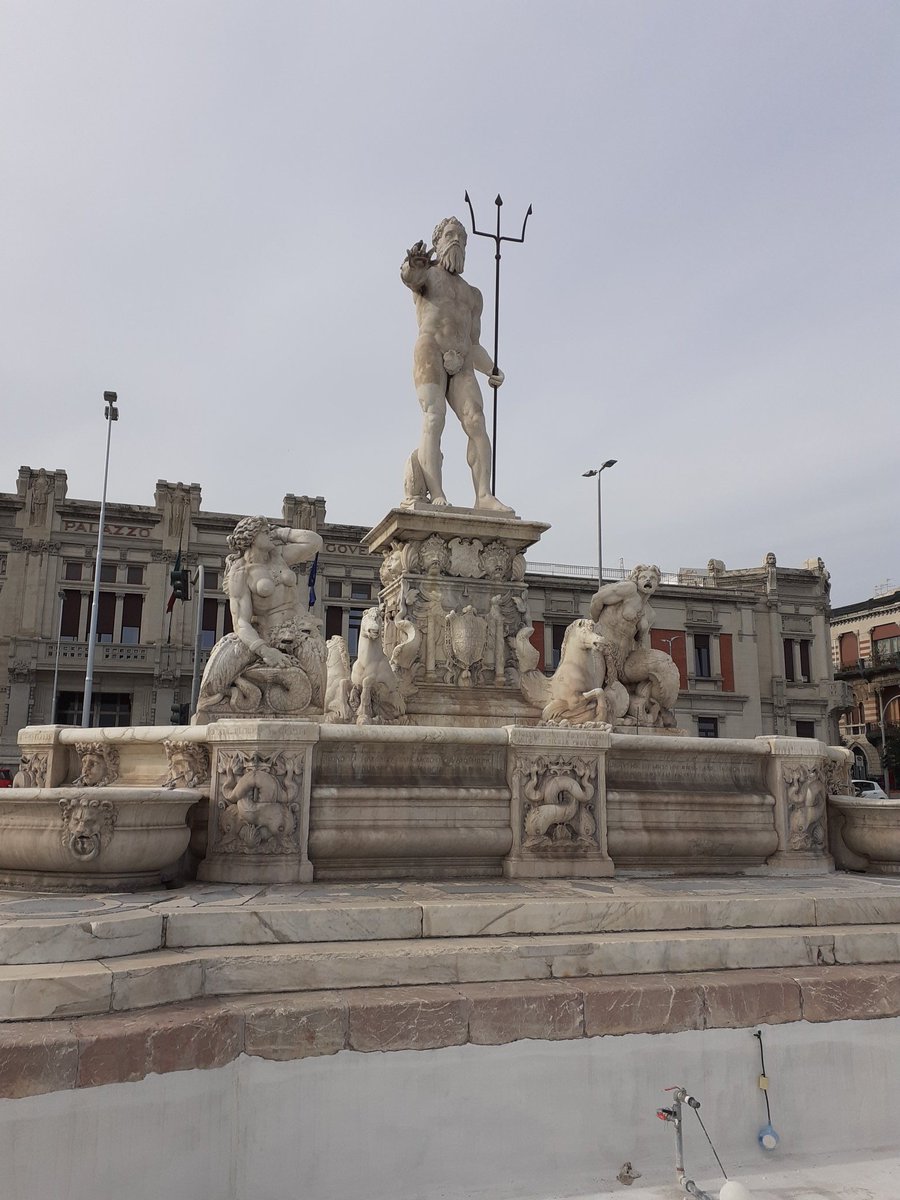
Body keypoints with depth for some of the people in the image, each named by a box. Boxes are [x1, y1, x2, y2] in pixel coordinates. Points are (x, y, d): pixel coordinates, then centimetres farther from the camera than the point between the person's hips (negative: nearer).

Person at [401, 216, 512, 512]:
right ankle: (437, 496, -33)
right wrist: (411, 267, -36)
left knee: (476, 423, -15)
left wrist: (492, 371, 13)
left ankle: (484, 496, -25)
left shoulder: (472, 294, 32)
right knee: (434, 417, -22)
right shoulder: (426, 273, 17)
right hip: (430, 352, -4)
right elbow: (410, 278, -11)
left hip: (461, 365, 5)